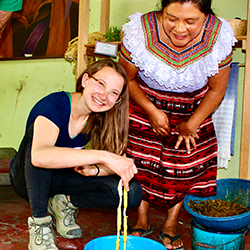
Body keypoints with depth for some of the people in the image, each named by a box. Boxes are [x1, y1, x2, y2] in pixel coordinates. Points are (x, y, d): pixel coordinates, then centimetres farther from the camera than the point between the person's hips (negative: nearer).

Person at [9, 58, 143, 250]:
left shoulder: (104, 117, -11)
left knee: (132, 192, -20)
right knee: (37, 131, -36)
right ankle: (39, 222, -23)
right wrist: (102, 156, -53)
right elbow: (39, 155, -47)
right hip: (27, 176, -3)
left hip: (65, 177, 4)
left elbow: (119, 162, -13)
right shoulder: (55, 105, -27)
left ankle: (65, 203, 2)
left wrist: (95, 170, -34)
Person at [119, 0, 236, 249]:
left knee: (185, 166, 0)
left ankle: (170, 227, 20)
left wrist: (192, 124, -8)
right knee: (141, 161, 0)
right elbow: (127, 78, -11)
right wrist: (152, 111, -15)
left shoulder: (219, 37, -27)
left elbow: (217, 89, -10)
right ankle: (142, 221, 22)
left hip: (192, 110, 1)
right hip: (145, 105, 0)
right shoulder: (140, 31, -29)